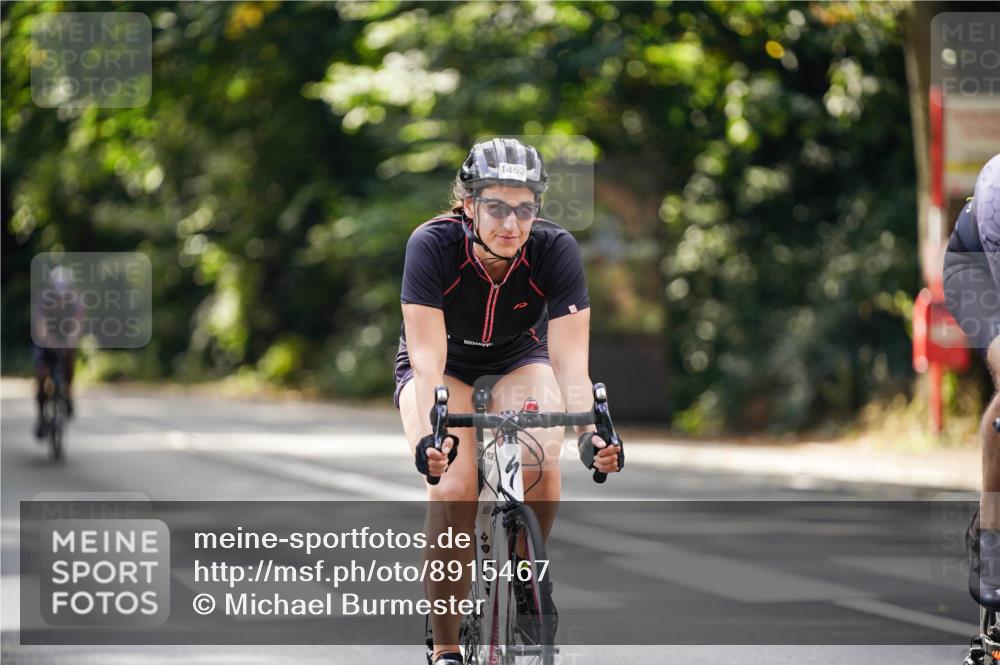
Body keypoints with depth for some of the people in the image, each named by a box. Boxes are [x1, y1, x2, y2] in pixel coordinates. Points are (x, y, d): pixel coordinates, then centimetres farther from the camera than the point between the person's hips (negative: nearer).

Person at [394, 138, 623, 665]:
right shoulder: (433, 245, -31)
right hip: (445, 365, -1)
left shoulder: (556, 250, -27)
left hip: (519, 361, 1)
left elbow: (570, 360, -30)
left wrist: (590, 432, -47)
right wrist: (429, 433, -52)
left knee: (541, 466, -29)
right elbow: (428, 359, -36)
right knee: (454, 489, -26)